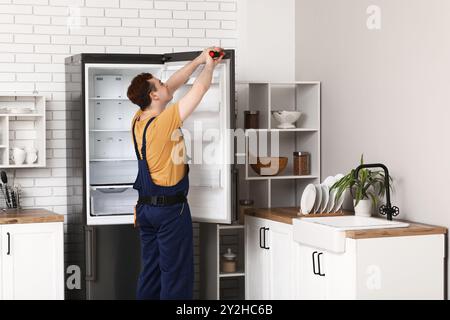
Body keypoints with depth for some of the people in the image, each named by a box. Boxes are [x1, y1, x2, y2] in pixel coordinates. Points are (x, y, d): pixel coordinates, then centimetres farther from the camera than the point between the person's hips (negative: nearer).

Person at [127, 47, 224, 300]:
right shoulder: (164, 122, -19)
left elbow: (173, 85, 13)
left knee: (151, 271, 13)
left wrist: (198, 61, 16)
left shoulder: (139, 120, 3)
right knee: (177, 274, -2)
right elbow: (200, 88, -14)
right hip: (171, 207, -8)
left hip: (145, 207, 8)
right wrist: (209, 65, 5)